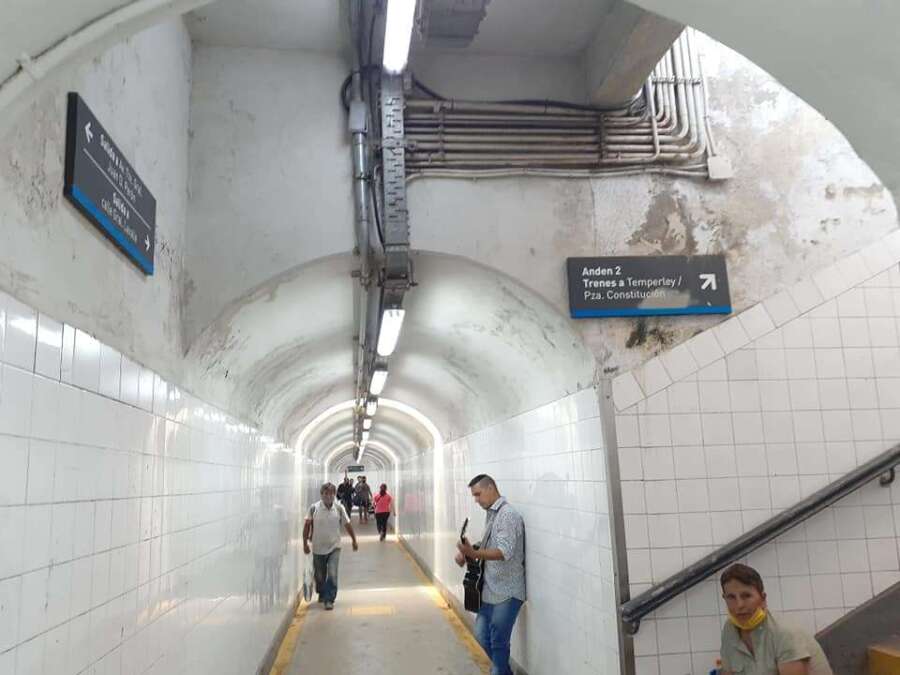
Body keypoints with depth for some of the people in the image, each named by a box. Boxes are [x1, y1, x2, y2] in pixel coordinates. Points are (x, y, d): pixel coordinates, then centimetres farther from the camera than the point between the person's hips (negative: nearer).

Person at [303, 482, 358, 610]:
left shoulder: (339, 508, -7)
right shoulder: (314, 508, -10)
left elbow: (347, 525, 4)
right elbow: (307, 525, -1)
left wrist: (354, 540, 11)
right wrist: (305, 543, -2)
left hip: (334, 548, 0)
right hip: (318, 548, 1)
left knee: (332, 575, -12)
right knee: (320, 576, 15)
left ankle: (329, 600, 0)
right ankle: (322, 594, 42)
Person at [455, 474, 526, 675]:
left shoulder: (508, 514, -16)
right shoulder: (491, 514, 13)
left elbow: (504, 552, -26)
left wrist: (473, 553, -37)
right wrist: (467, 554, 1)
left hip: (506, 592, -9)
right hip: (491, 590, 9)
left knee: (498, 642, 0)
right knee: (482, 635, 15)